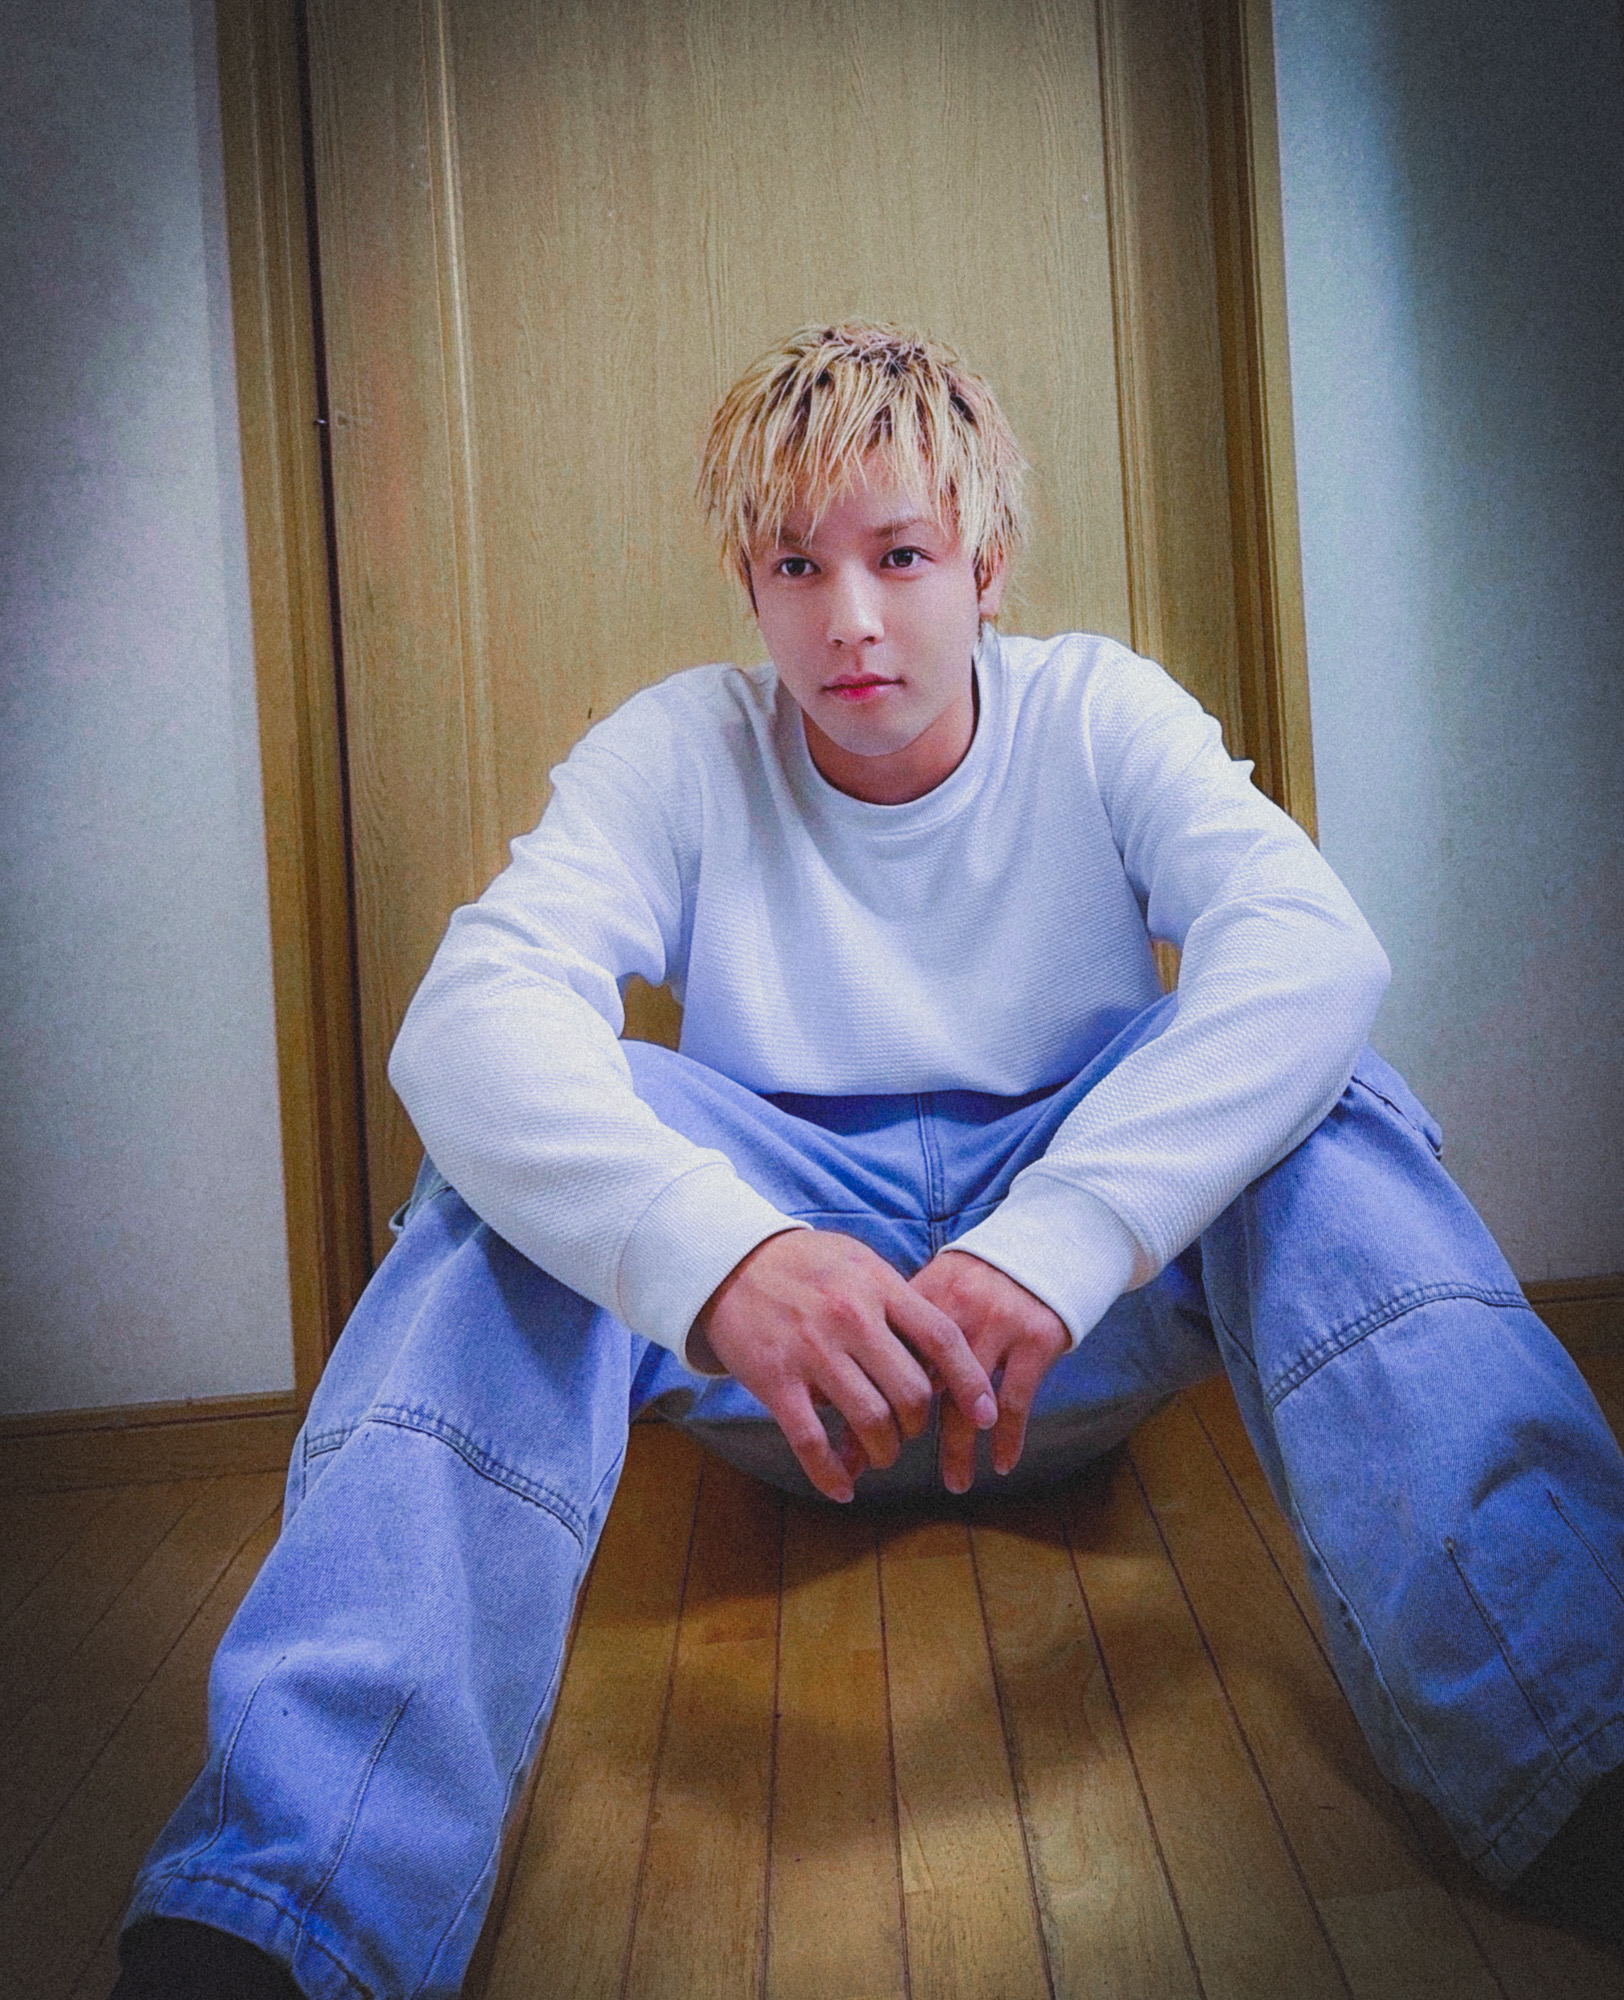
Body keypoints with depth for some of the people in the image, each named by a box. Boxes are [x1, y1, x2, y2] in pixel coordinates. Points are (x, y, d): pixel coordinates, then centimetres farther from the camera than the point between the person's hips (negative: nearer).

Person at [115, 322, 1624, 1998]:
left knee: (1300, 1073, -24)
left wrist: (1049, 1249, -38)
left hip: (1093, 1311, 1)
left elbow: (1310, 942, -22)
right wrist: (723, 1258, -43)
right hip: (785, 1353, 0)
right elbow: (474, 1010, -23)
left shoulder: (1097, 714, -3)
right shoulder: (678, 751, -5)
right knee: (524, 1137, -25)